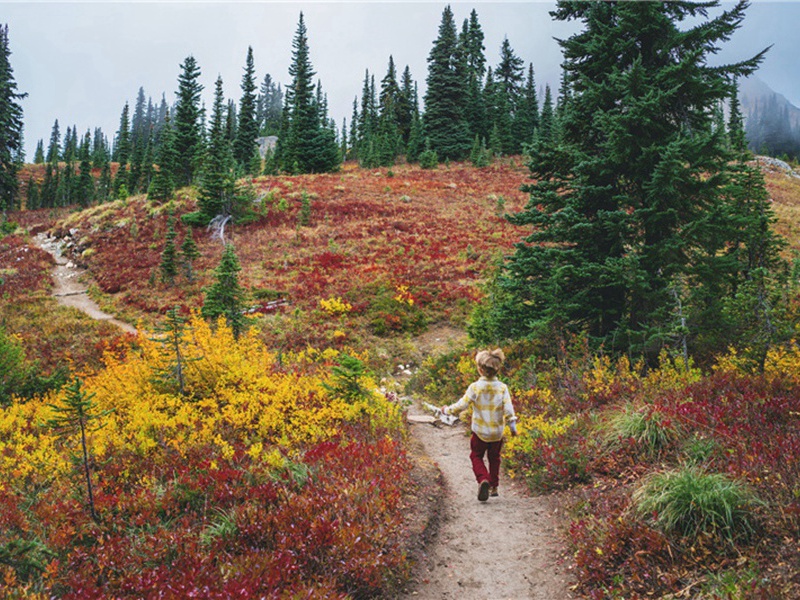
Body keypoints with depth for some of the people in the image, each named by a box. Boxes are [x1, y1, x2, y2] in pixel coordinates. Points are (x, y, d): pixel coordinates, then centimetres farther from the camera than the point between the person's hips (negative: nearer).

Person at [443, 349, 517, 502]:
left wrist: (447, 410, 4)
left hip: (480, 432, -2)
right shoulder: (502, 388, -11)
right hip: (497, 432, 2)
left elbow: (461, 405, -12)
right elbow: (508, 409, -13)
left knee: (476, 456, 15)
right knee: (494, 458, 22)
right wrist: (513, 426, 2)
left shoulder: (475, 387, -16)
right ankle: (494, 486, 27)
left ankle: (483, 479, -9)